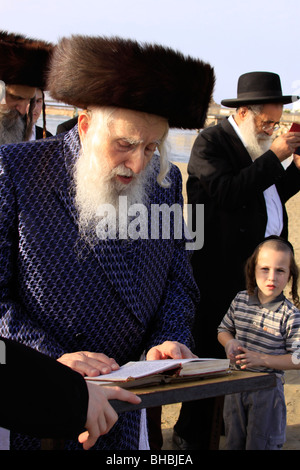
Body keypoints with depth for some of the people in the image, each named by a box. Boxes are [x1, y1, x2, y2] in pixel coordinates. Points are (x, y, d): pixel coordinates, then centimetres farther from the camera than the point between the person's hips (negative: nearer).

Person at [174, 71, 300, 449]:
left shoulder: (259, 145, 16)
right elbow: (227, 193, -25)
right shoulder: (211, 142, -10)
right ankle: (191, 433, 13)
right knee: (211, 354, 0)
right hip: (223, 272, -8)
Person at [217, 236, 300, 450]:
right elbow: (224, 329, 14)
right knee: (234, 442, 20)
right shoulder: (240, 300, -2)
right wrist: (229, 342, -8)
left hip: (267, 389, -5)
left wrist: (262, 359, -23)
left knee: (260, 444, 9)